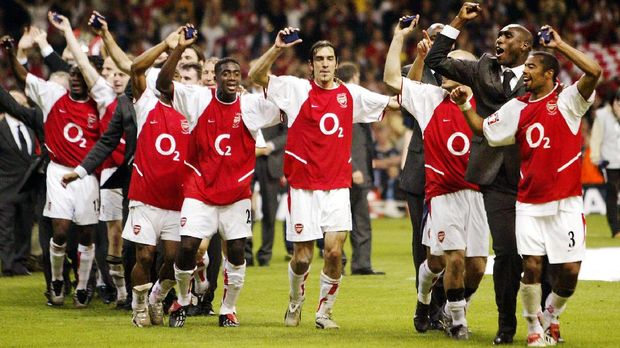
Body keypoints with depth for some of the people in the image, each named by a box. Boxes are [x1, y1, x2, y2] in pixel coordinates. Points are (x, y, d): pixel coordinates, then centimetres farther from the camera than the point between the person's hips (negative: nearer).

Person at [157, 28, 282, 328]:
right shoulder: (199, 99, -4)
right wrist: (180, 48, -23)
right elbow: (163, 83, -11)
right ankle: (182, 301, 18)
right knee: (187, 247, -8)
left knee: (236, 252, -1)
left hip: (237, 193, 1)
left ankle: (228, 310, 16)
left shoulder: (252, 105, -2)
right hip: (199, 190, -1)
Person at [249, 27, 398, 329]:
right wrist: (277, 48, -21)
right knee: (302, 256, 1)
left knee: (335, 251, -10)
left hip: (337, 187, 2)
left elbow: (399, 101, 11)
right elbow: (256, 75, -8)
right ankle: (295, 304, 30)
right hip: (303, 186, -2)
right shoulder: (297, 89, 0)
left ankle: (324, 311, 8)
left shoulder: (352, 95, 8)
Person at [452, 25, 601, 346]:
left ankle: (551, 315, 24)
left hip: (565, 203, -3)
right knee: (532, 266, -6)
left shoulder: (567, 100, -2)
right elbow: (484, 130, 20)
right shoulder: (517, 108, 11)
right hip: (529, 203, 3)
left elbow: (593, 71, -18)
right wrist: (464, 105, 7)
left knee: (569, 271, -3)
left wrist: (559, 45, -11)